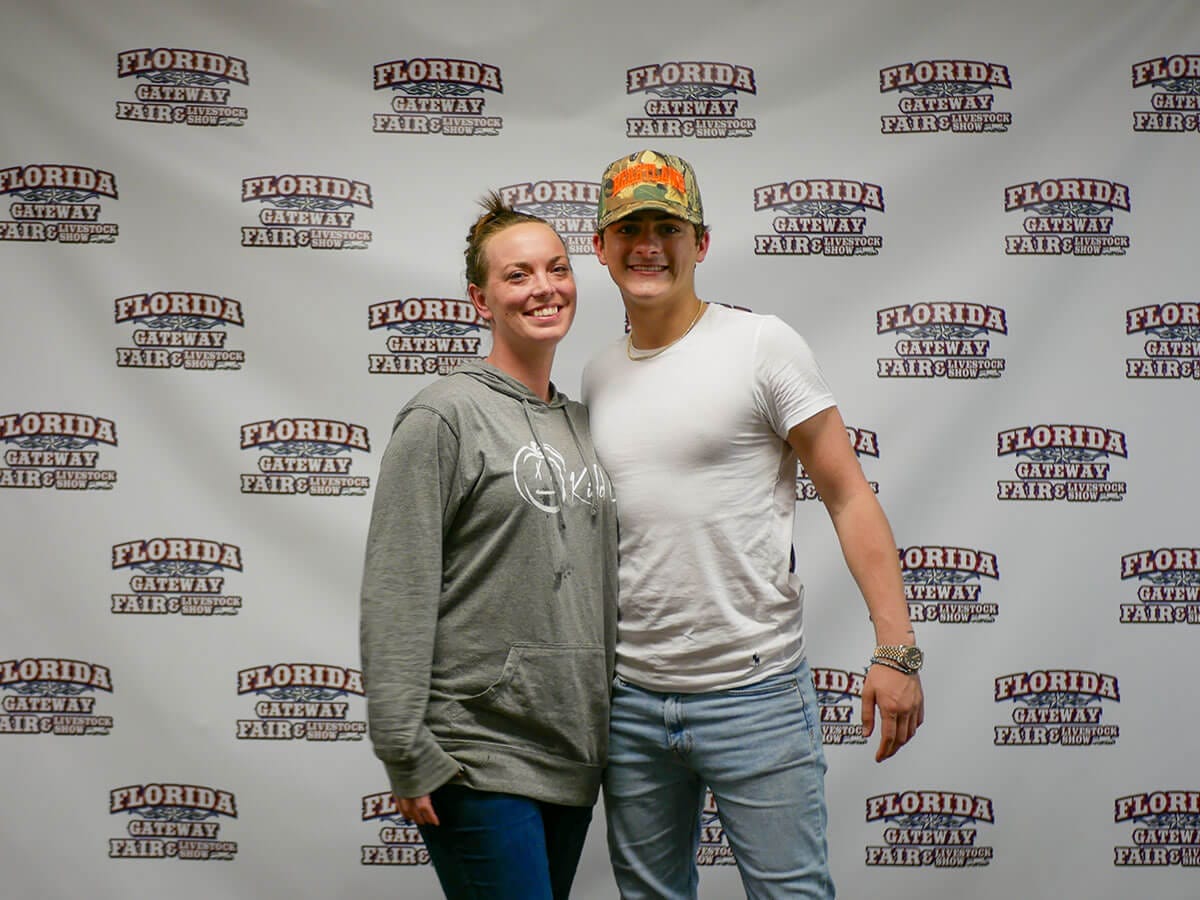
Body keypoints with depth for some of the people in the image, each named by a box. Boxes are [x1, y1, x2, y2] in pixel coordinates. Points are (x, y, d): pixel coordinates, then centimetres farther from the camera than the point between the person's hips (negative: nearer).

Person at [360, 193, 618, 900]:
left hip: (577, 759, 7)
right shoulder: (445, 415, -9)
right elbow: (397, 595, -13)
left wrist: (616, 727, 16)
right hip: (479, 759, -7)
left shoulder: (585, 424, 12)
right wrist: (408, 757, -15)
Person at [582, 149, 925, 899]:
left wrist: (896, 648, -15)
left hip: (754, 690, -5)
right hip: (629, 697, 5)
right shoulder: (598, 376, 10)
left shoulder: (762, 345, -6)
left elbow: (849, 498, -8)